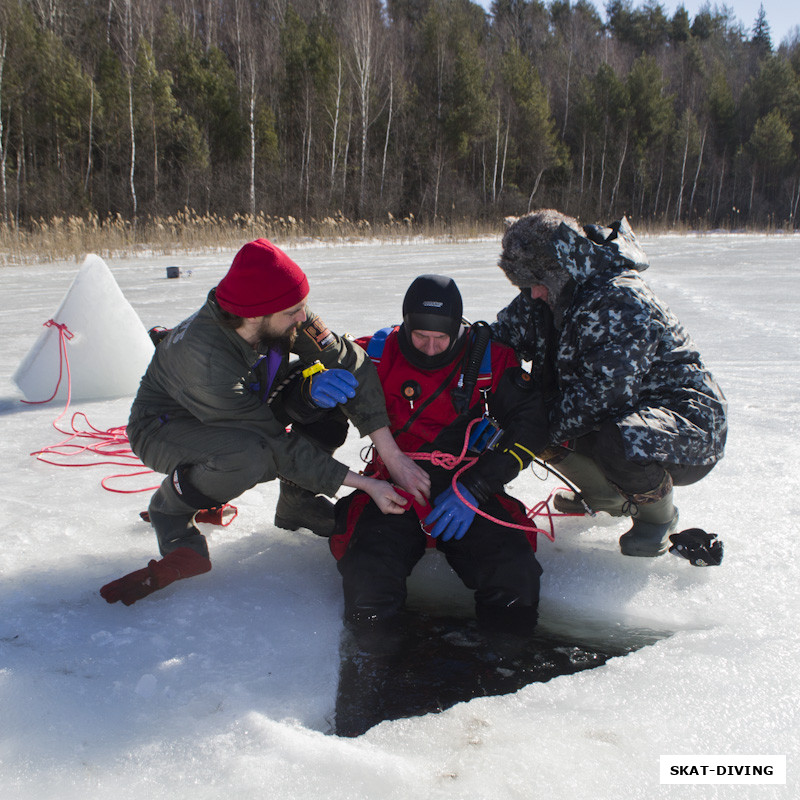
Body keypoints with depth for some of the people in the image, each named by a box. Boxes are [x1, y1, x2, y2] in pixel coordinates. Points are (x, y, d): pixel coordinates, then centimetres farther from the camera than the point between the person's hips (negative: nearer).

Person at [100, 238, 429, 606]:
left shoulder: (284, 318, -23)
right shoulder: (204, 360, -38)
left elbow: (352, 363, -22)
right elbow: (278, 445, -32)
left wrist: (392, 454, -30)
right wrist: (365, 484, -30)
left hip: (247, 407, 6)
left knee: (333, 385, -17)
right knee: (249, 457, -40)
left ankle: (295, 501, 1)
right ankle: (171, 509, -7)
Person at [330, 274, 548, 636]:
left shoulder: (488, 355, 0)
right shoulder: (380, 352, 2)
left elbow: (531, 420, -2)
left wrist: (474, 487, -11)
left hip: (471, 493, 0)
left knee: (515, 578, -26)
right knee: (368, 582, -28)